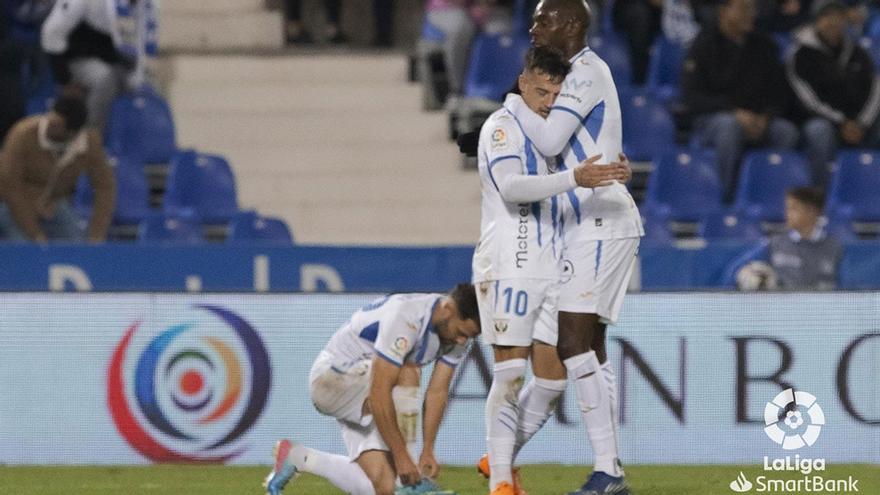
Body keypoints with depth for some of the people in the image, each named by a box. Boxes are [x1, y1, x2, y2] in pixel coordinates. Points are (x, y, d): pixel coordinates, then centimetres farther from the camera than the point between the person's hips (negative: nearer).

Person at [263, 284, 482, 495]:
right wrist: (401, 456, -33)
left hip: (363, 403, 8)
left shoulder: (458, 330, -7)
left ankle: (295, 457, 14)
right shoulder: (405, 317, -32)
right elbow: (379, 393, -34)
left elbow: (437, 392, -4)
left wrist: (428, 452, -13)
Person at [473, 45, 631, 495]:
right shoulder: (503, 126, -5)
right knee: (511, 370, -11)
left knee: (552, 377, 5)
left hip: (550, 267, 8)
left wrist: (610, 176, 13)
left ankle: (501, 458, 20)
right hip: (508, 265, -8)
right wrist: (575, 179, -32)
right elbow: (511, 187, -21)